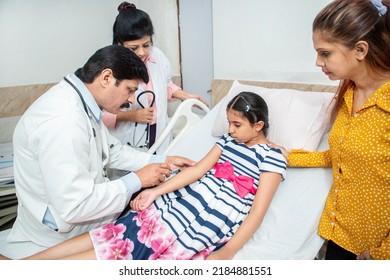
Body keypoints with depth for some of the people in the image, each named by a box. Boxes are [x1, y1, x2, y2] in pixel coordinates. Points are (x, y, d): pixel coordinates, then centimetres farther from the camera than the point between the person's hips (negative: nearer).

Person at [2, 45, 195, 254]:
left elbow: (111, 150, 9)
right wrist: (136, 181, -23)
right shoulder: (63, 121, -34)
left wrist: (162, 161, 1)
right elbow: (73, 207, -33)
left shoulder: (79, 101, -3)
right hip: (63, 228, -8)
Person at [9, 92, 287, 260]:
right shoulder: (229, 140, 16)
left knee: (115, 249, -11)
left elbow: (258, 210, -9)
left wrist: (226, 253, -19)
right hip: (175, 202, 6)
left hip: (204, 224, -6)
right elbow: (198, 169, 8)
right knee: (108, 234, -6)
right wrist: (156, 191, -3)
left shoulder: (272, 157, -2)